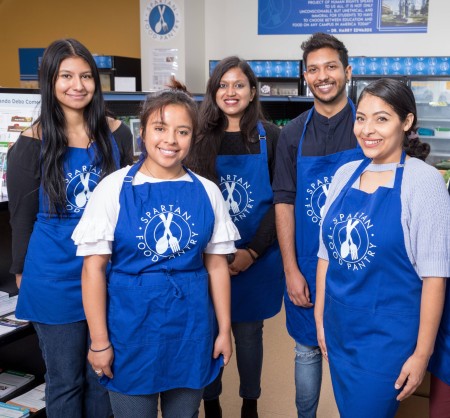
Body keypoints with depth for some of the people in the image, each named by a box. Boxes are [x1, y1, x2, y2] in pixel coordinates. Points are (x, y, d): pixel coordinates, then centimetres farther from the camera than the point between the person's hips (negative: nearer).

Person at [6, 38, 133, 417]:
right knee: (65, 381, 13)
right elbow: (22, 216, 1)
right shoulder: (32, 143, -7)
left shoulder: (116, 133, 0)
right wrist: (21, 273, 7)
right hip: (55, 279, -2)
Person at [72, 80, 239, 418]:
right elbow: (93, 268, -7)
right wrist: (99, 340, -7)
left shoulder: (207, 192, 0)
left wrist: (224, 330, 4)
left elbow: (216, 265, 5)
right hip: (131, 325, -2)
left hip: (192, 327, 3)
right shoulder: (115, 188, -8)